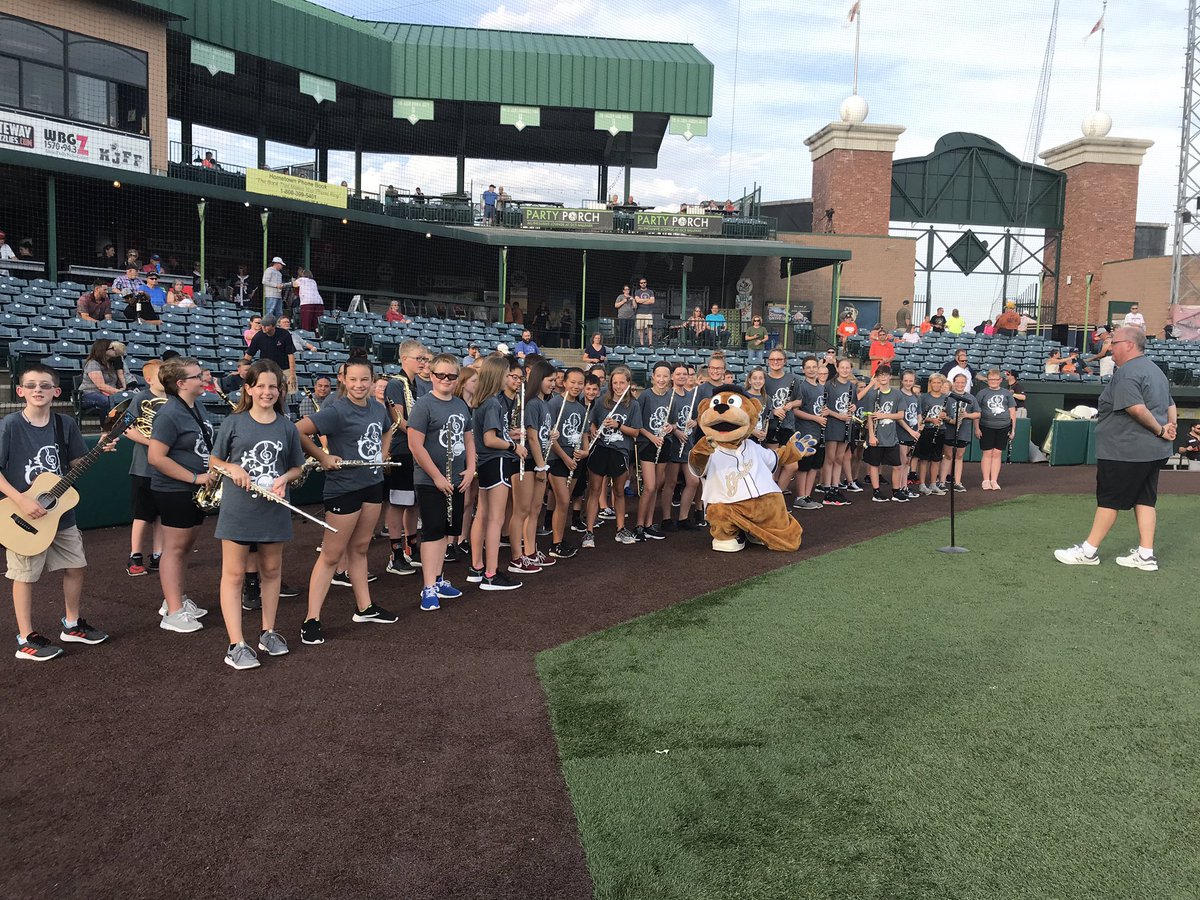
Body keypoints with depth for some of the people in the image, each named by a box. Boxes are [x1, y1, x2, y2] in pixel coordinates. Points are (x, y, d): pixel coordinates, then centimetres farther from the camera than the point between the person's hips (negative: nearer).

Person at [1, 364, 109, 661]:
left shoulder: (65, 424, 0)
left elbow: (75, 463, 9)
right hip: (24, 515, -5)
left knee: (75, 567, 13)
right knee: (25, 576, 4)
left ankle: (72, 625, 30)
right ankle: (26, 640, 16)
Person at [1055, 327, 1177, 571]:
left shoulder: (1126, 373, -17)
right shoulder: (1156, 370, 17)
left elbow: (1137, 408, -27)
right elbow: (1171, 406, 20)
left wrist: (1159, 430, -15)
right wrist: (1170, 427, 5)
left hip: (1125, 450, -9)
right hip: (1155, 451, 9)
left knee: (1109, 500, -2)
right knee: (1145, 500, 11)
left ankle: (1089, 551, 6)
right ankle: (1145, 555, 11)